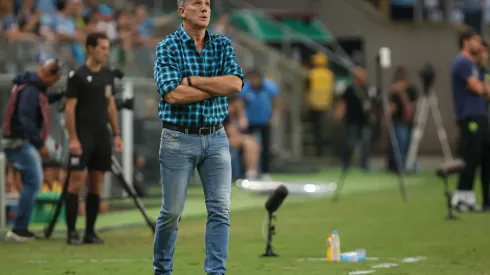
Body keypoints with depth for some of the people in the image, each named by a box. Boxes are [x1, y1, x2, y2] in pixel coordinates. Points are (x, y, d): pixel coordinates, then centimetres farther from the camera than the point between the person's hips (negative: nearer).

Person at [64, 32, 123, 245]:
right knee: (77, 182, -10)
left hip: (102, 135, 6)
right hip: (82, 137, -6)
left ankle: (90, 232, 10)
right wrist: (73, 138, -15)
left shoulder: (108, 75, 13)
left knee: (96, 184, 6)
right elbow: (70, 108, -9)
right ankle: (71, 232, -7)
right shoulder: (77, 76, -6)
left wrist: (116, 134, 12)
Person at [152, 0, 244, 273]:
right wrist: (218, 86, -11)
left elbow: (236, 83, -11)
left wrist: (191, 80, -15)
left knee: (220, 209, -4)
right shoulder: (168, 47, -6)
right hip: (179, 139, -3)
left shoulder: (223, 45, 6)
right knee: (172, 211, 3)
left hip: (216, 138, 3)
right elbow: (173, 94, -19)